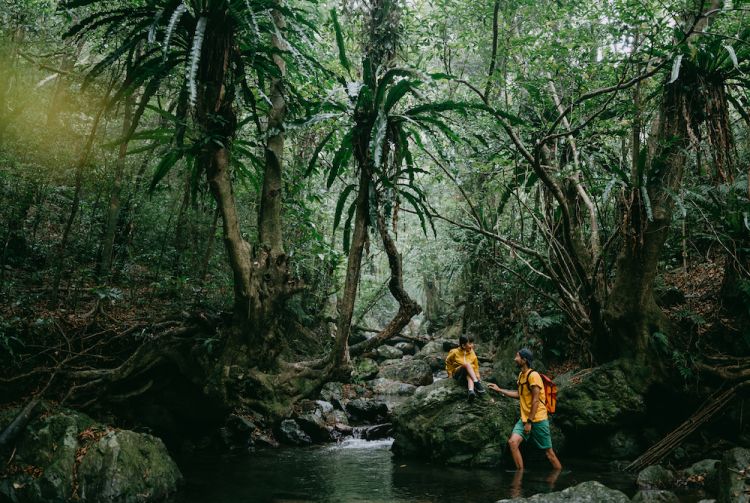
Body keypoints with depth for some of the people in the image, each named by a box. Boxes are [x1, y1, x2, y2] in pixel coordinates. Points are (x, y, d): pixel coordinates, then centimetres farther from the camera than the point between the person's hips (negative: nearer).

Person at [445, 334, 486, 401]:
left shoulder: (472, 353, 1)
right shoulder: (455, 352, -7)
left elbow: (476, 366, 8)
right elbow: (448, 362, 7)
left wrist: (477, 375, -5)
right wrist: (450, 373, 3)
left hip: (469, 374, 2)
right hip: (458, 374, -2)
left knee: (469, 376, -37)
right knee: (467, 364, -32)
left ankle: (471, 391, -64)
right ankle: (477, 383, -45)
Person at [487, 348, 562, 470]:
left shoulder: (533, 375, -14)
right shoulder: (521, 375, 12)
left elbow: (535, 400, -16)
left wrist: (529, 422, -16)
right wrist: (499, 390, 21)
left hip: (538, 419, -7)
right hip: (525, 419, 7)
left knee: (549, 452, 0)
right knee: (512, 442, -12)